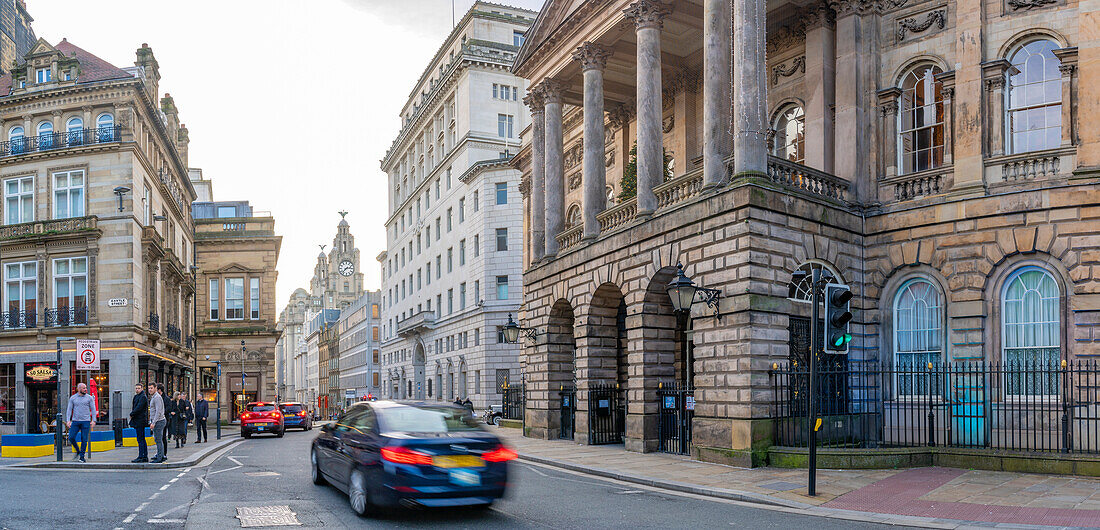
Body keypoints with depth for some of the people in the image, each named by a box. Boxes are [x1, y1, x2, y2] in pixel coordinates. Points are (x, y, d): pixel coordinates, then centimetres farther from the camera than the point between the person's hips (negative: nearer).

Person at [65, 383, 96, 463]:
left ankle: (82, 457, 6)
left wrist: (93, 420, -5)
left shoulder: (89, 398, 4)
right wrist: (68, 420, -4)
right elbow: (69, 409, 7)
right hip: (75, 421, 1)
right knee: (71, 438, -7)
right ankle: (78, 451, 17)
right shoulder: (72, 398, 6)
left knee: (84, 440, -2)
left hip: (86, 421, -1)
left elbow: (93, 409, 4)